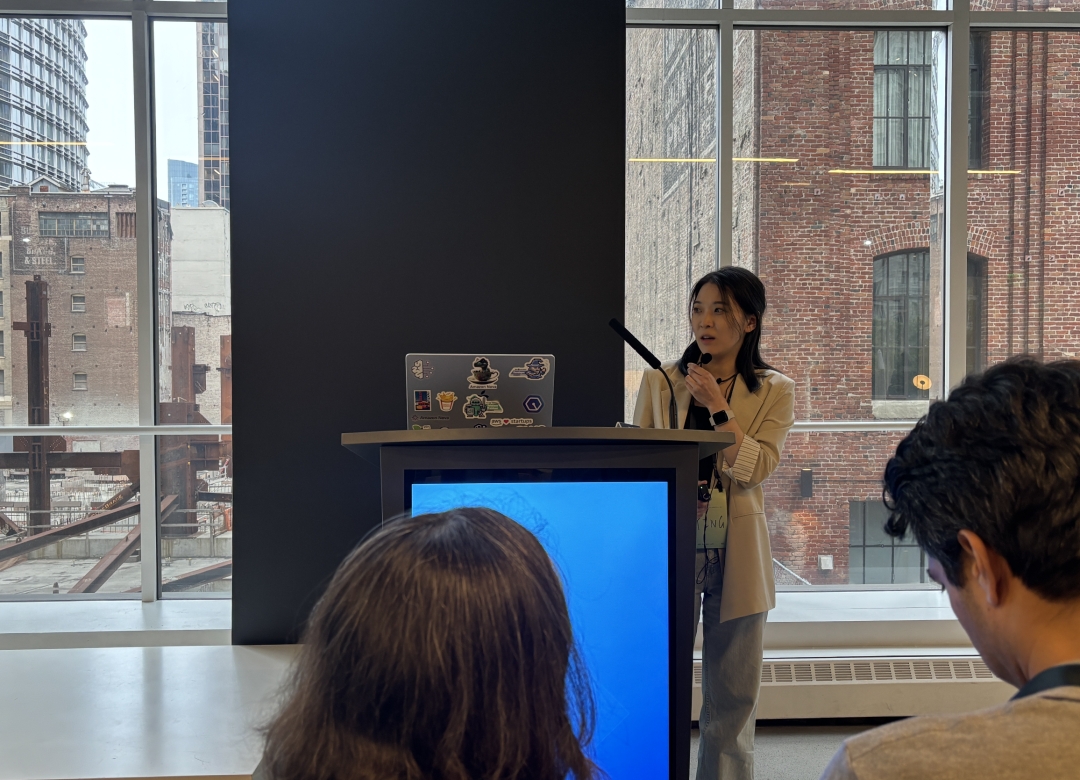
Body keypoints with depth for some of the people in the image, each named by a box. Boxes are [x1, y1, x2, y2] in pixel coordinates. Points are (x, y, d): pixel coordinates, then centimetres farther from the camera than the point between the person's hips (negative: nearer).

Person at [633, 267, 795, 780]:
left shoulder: (774, 391, 2)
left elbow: (756, 468, -11)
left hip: (735, 552, 0)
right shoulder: (659, 381, 4)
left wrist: (717, 406, -17)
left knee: (733, 690, 9)